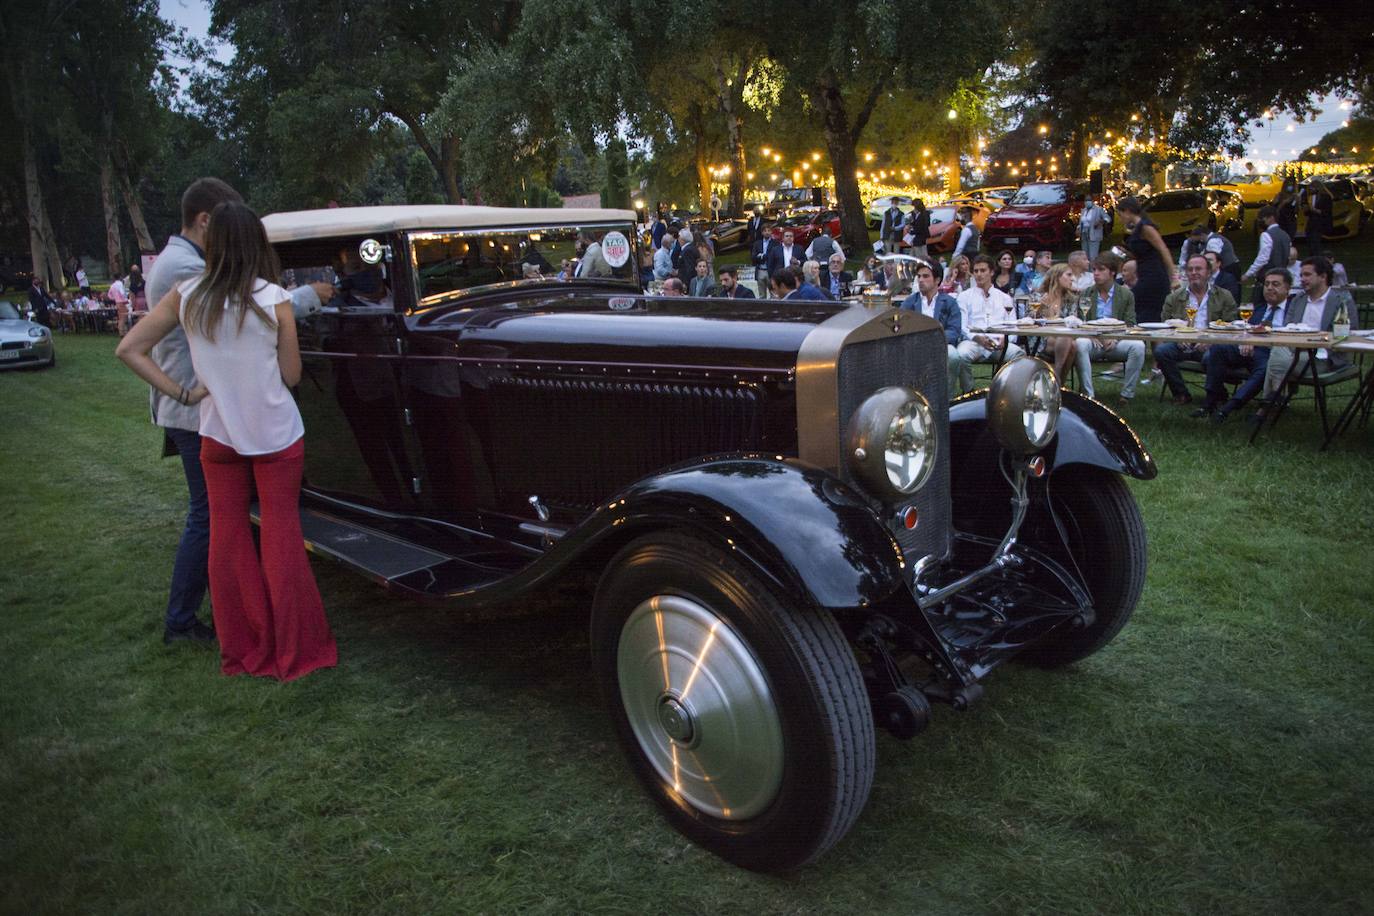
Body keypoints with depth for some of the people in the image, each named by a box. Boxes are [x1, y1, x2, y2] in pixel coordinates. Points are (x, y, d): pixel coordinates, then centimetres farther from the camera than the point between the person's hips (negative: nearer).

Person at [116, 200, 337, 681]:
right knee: (281, 538, 6)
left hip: (218, 434, 3)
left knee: (227, 538, 13)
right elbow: (291, 375, -4)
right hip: (277, 435, -3)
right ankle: (296, 650, 13)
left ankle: (242, 650, 23)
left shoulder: (186, 296, -3)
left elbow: (129, 350, 1)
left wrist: (181, 394, 2)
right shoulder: (274, 299, -11)